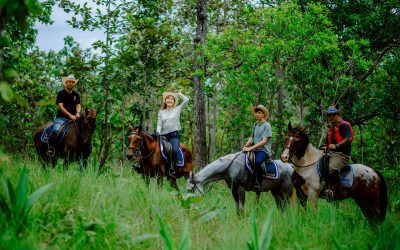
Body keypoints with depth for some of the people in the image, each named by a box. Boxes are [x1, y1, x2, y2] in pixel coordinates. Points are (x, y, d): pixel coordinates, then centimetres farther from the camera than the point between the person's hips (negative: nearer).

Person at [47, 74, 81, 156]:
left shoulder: (76, 94, 15)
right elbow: (60, 106, -8)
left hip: (73, 118, 4)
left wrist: (77, 113, -19)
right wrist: (70, 115, -21)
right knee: (56, 129, -30)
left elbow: (78, 105, 5)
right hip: (61, 117, -4)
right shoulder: (61, 93, 2)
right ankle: (51, 148, -30)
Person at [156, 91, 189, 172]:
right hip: (163, 135, 4)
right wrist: (158, 132, -12)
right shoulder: (161, 112, 15)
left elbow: (186, 100, -1)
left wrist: (179, 94, 12)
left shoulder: (177, 109, 8)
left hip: (174, 134, -4)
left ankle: (180, 162, -12)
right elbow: (159, 124, 7)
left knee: (175, 148, -30)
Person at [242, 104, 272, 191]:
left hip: (264, 150, -8)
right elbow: (252, 137, 18)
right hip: (255, 149, 8)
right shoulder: (255, 125, 15)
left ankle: (258, 183, -26)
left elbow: (264, 141, -13)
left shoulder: (267, 125, -6)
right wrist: (246, 146, -2)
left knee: (257, 162, -36)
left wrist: (251, 148, -19)